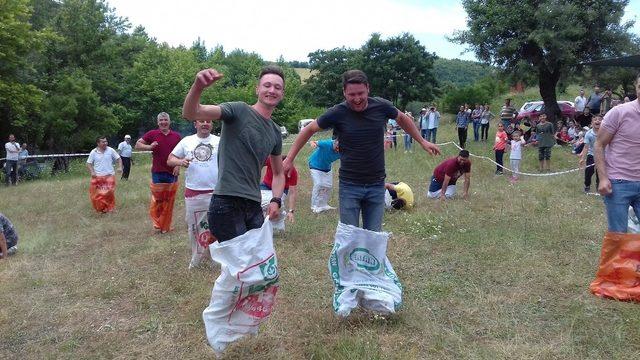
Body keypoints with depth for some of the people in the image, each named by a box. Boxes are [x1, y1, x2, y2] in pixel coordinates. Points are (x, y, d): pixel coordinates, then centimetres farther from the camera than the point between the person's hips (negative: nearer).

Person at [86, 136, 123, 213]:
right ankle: (99, 208, 15)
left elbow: (118, 159, 8)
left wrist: (120, 167, -8)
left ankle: (109, 208, 15)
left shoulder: (110, 150, 0)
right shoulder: (93, 152, 0)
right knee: (97, 194, 1)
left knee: (109, 193, 0)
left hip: (109, 176, 0)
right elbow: (89, 163, 6)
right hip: (97, 177, 0)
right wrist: (92, 172, -9)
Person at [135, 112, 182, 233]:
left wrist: (178, 165, -3)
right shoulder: (152, 134, 1)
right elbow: (137, 145, 4)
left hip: (172, 173, 2)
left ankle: (165, 226, 16)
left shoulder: (176, 136, 6)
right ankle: (157, 222, 21)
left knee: (169, 202, 7)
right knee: (157, 200, 3)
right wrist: (149, 147, -13)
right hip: (157, 173, -1)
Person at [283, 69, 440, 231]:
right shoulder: (337, 113, -12)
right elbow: (308, 130, 1)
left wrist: (422, 141, 18)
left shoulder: (381, 106, -7)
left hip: (377, 184, 2)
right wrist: (289, 160, -1)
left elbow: (402, 119, 15)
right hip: (349, 185, -2)